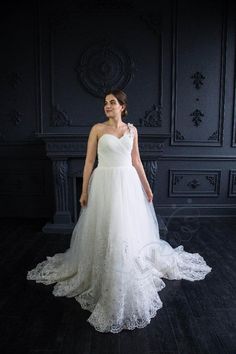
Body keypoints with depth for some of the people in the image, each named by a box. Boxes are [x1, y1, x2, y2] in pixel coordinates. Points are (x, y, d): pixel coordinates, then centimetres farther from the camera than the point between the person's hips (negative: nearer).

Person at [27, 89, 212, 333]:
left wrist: (146, 186, 12)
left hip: (128, 184, 3)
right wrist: (84, 191, -5)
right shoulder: (97, 129, 0)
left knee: (129, 231, 9)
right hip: (104, 183, -2)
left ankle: (128, 279, 31)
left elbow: (136, 161, 12)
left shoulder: (132, 130, 8)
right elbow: (89, 161, -2)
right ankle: (102, 277, 24)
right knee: (103, 232, 3)